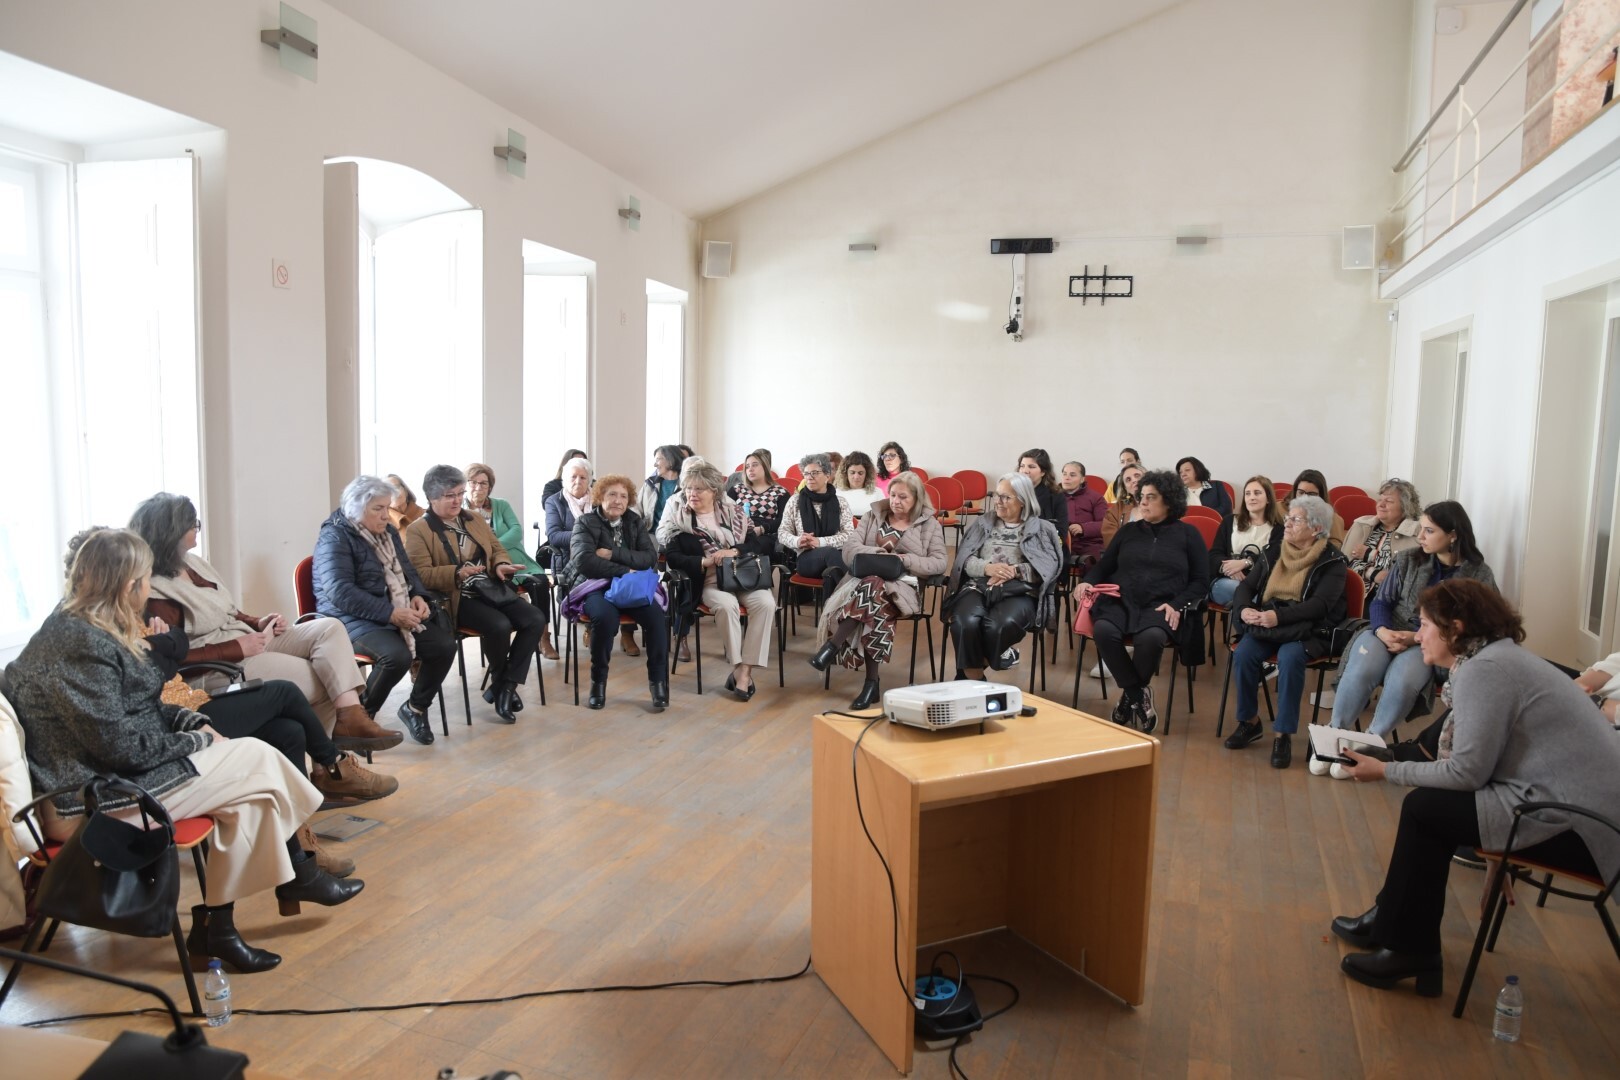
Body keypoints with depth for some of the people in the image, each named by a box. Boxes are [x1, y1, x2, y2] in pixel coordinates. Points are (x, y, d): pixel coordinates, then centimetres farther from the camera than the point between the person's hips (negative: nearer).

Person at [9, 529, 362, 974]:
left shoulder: (73, 626, 10)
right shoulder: (84, 645, -23)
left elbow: (136, 708, 17)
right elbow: (122, 745, -25)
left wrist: (192, 721, 3)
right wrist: (196, 740, -10)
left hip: (102, 777, 10)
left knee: (245, 794, -2)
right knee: (258, 760, -7)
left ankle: (215, 926, 2)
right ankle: (298, 877, 12)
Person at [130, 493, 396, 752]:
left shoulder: (192, 561, 13)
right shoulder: (154, 591, -15)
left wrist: (259, 623, 2)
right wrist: (238, 648, -20)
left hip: (249, 641, 9)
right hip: (222, 664, -9)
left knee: (329, 628, -13)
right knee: (323, 680, -16)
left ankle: (350, 718, -26)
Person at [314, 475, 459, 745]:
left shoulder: (387, 532, 14)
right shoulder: (335, 538, -10)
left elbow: (408, 571, 21)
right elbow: (341, 593, -21)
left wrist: (418, 596, -3)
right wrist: (390, 613, -27)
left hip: (400, 613, 8)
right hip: (353, 619, -7)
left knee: (444, 644, -14)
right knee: (397, 655, -34)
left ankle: (415, 708, 7)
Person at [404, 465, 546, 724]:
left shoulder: (474, 519, 19)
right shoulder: (418, 531, -1)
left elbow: (497, 549, 21)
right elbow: (421, 574, -11)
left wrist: (501, 566, -5)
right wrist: (457, 573, -28)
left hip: (492, 589, 6)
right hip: (457, 598, -6)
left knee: (536, 620, -18)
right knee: (499, 625, -33)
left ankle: (506, 685, -10)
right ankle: (500, 682, -4)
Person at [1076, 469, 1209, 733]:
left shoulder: (1187, 534, 13)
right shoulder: (1128, 530, 21)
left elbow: (1201, 582, 8)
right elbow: (1104, 565, 21)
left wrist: (1177, 605, -9)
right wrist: (1088, 582, -2)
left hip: (1161, 607, -2)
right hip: (1121, 601, 2)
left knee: (1152, 637, -37)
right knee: (1103, 630, -33)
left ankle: (1129, 694, -10)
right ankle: (1139, 694, -17)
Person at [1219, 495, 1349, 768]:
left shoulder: (1332, 562, -4)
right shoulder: (1275, 553, 13)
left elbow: (1321, 604, -17)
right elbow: (1247, 585, 8)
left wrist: (1279, 617, -29)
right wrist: (1244, 608, -15)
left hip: (1309, 630, -4)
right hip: (1267, 624, 4)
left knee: (1290, 657, -35)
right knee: (1243, 654, -24)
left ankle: (1283, 734, -23)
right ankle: (1249, 721, -4)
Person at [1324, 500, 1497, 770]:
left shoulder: (1479, 575, -1)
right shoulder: (1408, 560, 6)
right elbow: (1381, 601, 6)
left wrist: (1417, 638, -18)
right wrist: (1382, 630, -17)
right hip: (1388, 632, 2)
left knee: (1402, 680, -35)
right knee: (1360, 672, -31)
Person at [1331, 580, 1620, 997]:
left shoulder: (1484, 669, -17)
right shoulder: (1497, 656, 14)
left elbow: (1467, 772, -18)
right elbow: (1474, 762, 10)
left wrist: (1386, 771, -8)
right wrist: (1400, 760, 1)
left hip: (1577, 824, -10)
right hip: (1580, 803, 10)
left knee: (1424, 807, -7)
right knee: (1431, 795, 13)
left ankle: (1407, 950, 5)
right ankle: (1394, 918, 23)